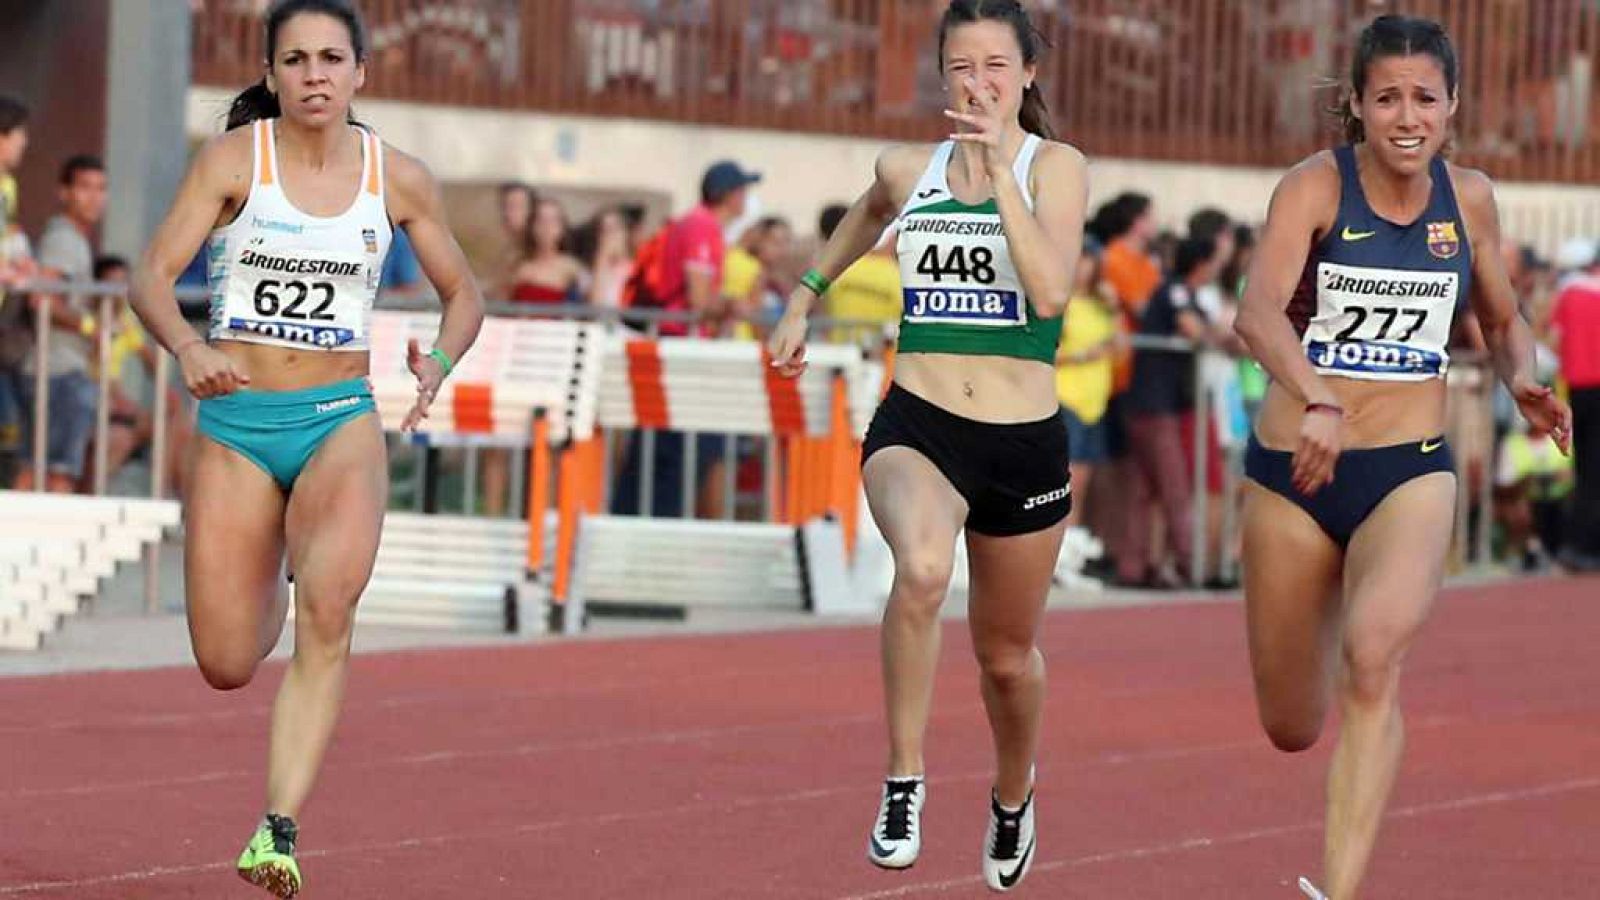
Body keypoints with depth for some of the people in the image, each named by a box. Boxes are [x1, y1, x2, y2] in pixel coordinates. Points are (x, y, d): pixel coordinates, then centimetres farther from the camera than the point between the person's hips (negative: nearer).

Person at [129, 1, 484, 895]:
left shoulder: (399, 177, 1)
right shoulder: (235, 158, -4)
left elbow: (464, 293, 13)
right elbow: (155, 275, -9)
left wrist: (440, 364, -8)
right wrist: (189, 348, -30)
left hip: (341, 419, 0)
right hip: (236, 422, 0)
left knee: (330, 607, -27)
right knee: (227, 667, 0)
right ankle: (268, 606, 40)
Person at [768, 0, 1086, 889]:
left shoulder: (1056, 167, -5)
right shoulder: (907, 170, 4)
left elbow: (1051, 292, -22)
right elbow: (865, 214, 30)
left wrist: (1000, 170, -25)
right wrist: (804, 297, 32)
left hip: (1024, 444, 0)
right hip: (916, 427, 0)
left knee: (1007, 654, 18)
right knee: (923, 569, -35)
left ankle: (1012, 798, 49)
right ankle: (903, 785, -24)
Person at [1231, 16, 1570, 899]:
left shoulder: (1469, 198, 3)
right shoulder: (1315, 187, -10)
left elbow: (1502, 321, 20)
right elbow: (1258, 312, -26)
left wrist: (1522, 379, -3)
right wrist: (1317, 402, -44)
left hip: (1411, 471, 1)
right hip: (1296, 469, -1)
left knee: (1373, 653, -30)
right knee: (1291, 729, 10)